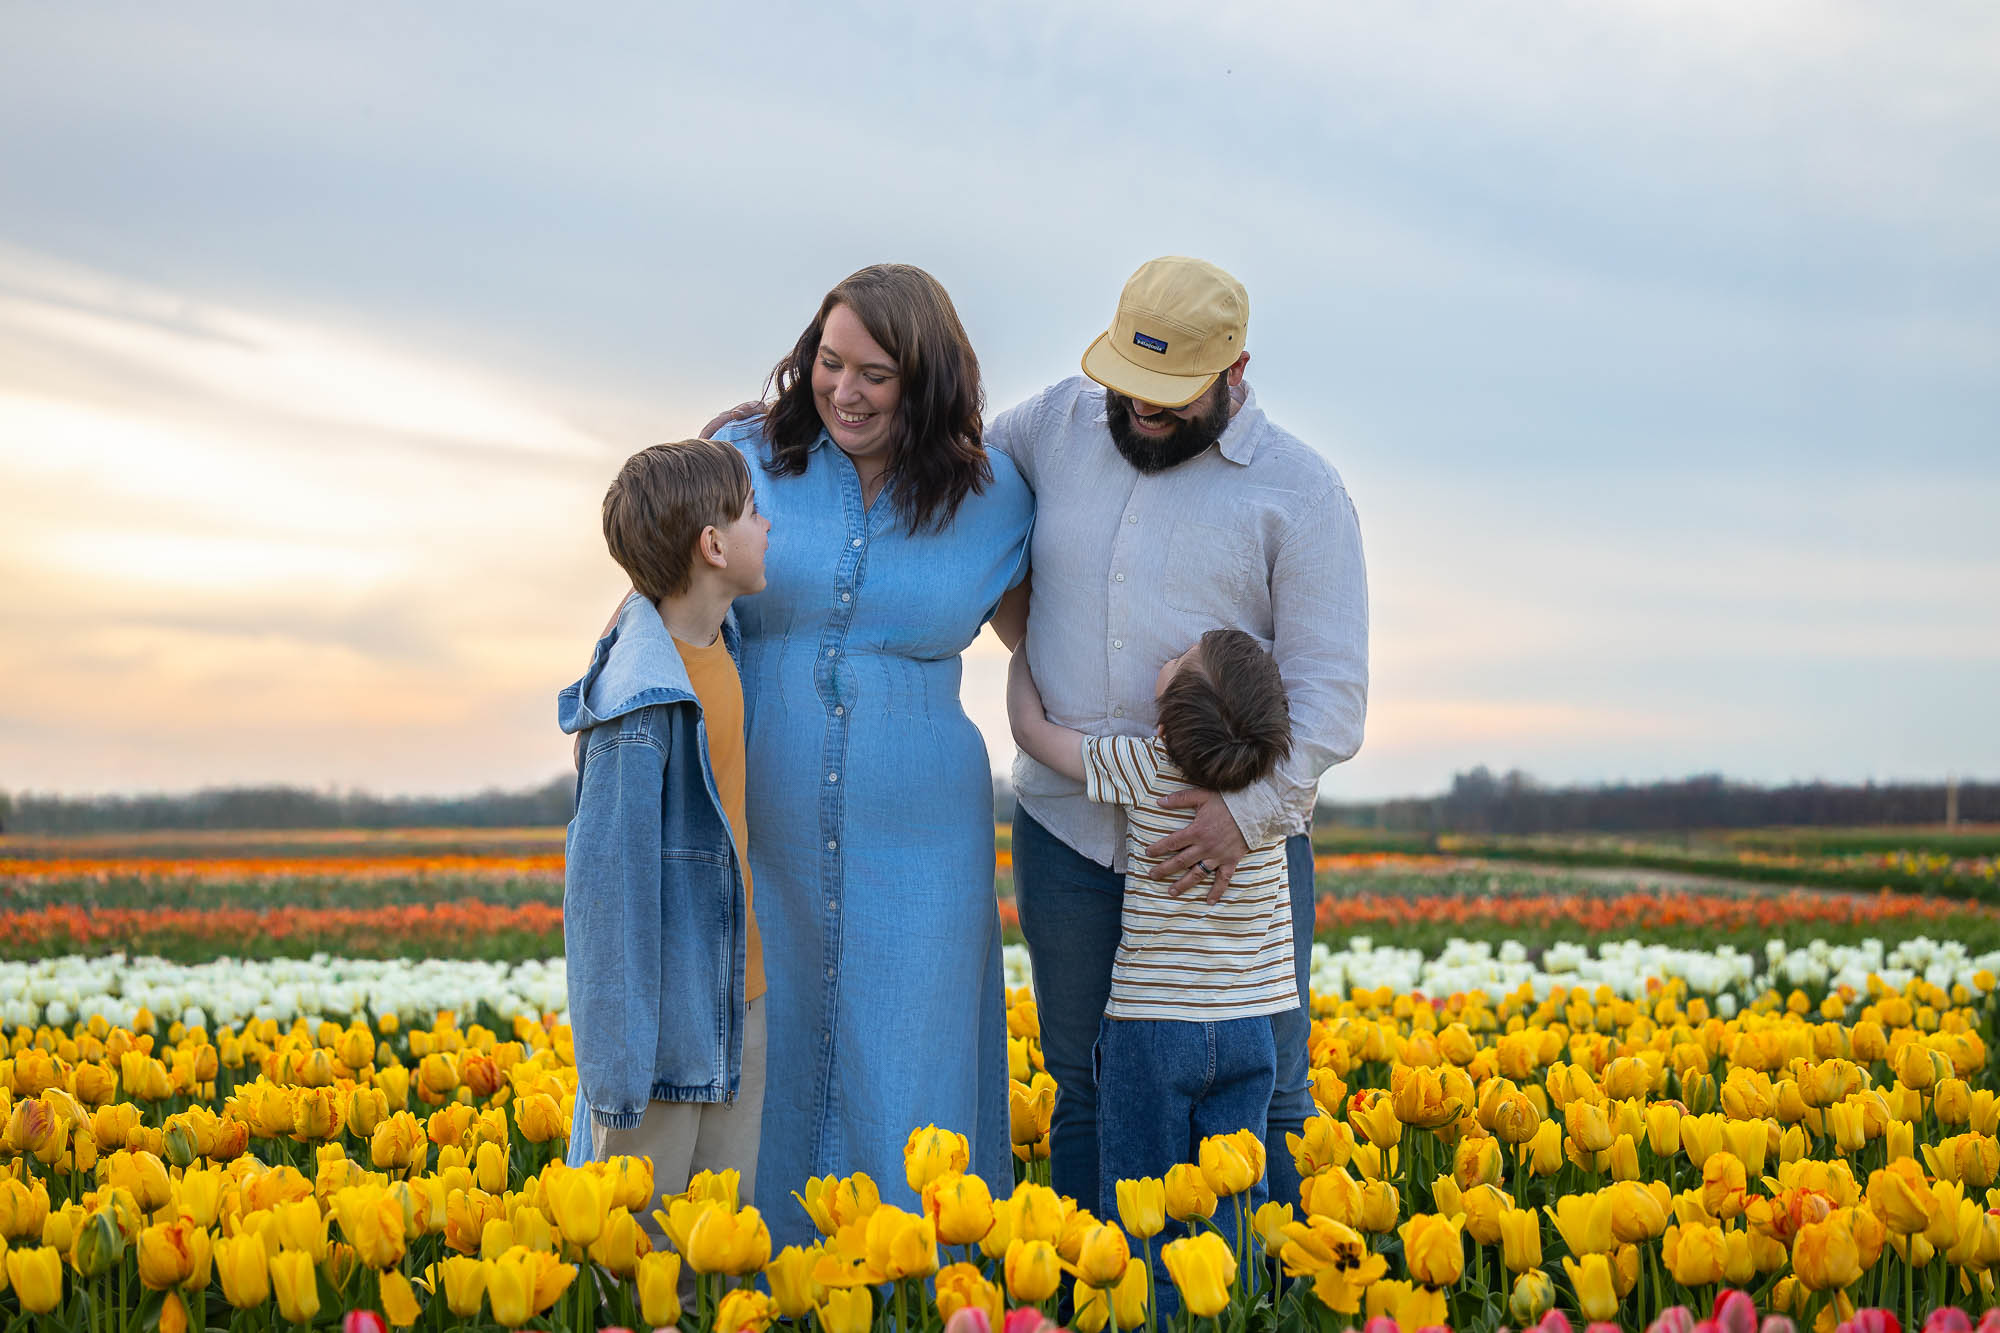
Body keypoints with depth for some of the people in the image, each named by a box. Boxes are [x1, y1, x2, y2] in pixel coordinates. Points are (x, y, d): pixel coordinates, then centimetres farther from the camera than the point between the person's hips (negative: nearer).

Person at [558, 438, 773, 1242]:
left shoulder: (717, 639, 3)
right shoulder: (645, 703, -22)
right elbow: (605, 879, -21)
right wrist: (619, 1068, -20)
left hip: (741, 999, 8)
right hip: (665, 1015, -8)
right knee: (638, 1241, 5)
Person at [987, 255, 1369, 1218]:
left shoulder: (1300, 490, -4)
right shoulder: (1056, 426, 6)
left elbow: (1328, 687, -8)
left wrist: (1254, 808, -23)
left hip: (1231, 836, -3)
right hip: (1068, 830, 3)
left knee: (1259, 1104, 4)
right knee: (1086, 1096, 12)